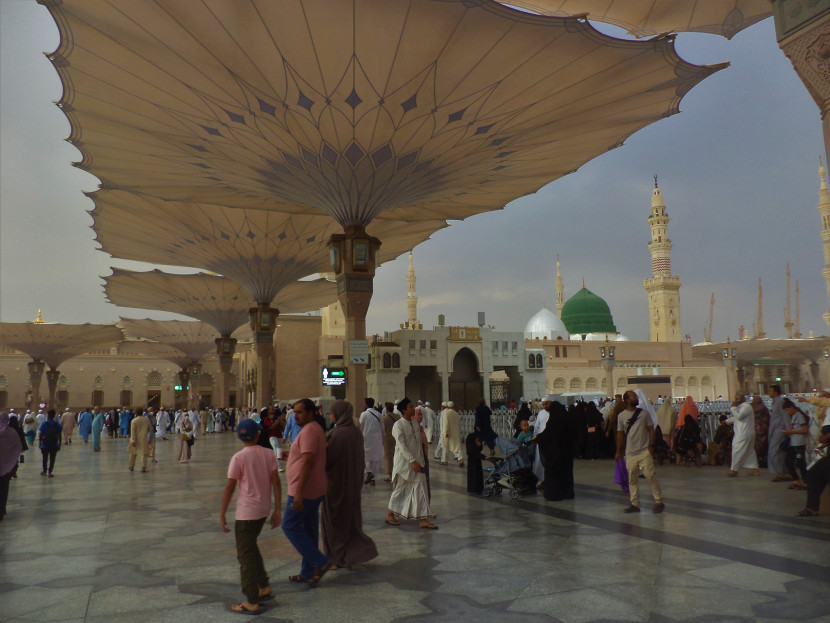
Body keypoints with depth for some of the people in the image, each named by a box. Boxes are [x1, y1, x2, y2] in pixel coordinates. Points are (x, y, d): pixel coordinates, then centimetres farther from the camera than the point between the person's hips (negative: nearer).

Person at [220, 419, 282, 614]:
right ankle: (265, 587, 27)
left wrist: (222, 515, -3)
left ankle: (252, 602, 8)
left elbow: (229, 488, -11)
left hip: (246, 513, -6)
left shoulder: (238, 458, -12)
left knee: (245, 555, 4)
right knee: (251, 549, 24)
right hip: (263, 510, 6)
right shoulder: (268, 454, 1)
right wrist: (277, 510, 5)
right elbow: (276, 482, -1)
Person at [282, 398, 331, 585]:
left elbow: (307, 462, -25)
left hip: (304, 491, -10)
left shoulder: (309, 431, -18)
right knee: (309, 530, 13)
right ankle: (308, 573, 21)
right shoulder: (315, 429, 15)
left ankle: (320, 562, -2)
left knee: (290, 526, -2)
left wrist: (298, 493, -27)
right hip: (315, 491, 10)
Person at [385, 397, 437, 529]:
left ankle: (423, 520, 13)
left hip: (416, 462, 7)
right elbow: (402, 446, -19)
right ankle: (390, 514, 22)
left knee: (420, 490, 6)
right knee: (400, 489, 4)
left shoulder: (415, 423, 9)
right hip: (403, 463, -7)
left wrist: (421, 461, 14)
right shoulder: (398, 425, -13)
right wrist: (412, 461, -24)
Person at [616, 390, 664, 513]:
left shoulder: (644, 413, 3)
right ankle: (635, 504, 14)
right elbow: (620, 434, 10)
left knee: (651, 476, -6)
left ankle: (659, 502, 5)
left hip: (644, 451, -2)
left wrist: (651, 445, -7)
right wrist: (618, 451, 10)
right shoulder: (621, 416, 5)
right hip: (630, 453, 2)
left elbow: (651, 429, 5)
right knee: (632, 479, 5)